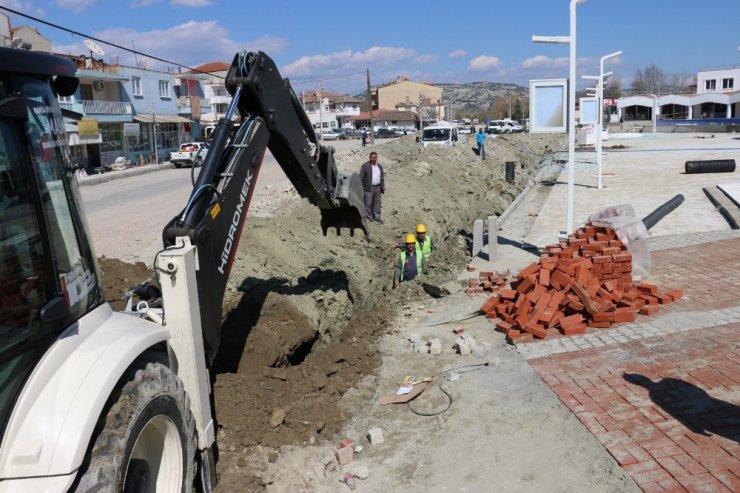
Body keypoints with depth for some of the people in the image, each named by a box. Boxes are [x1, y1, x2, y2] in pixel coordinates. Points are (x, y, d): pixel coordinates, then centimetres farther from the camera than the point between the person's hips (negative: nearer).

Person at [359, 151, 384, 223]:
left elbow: (382, 177, 21)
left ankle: (376, 217, 18)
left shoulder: (380, 167, 14)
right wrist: (361, 188, -12)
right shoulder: (365, 166, -4)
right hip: (368, 188, -5)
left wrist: (383, 186, 9)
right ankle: (369, 218, 7)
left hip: (377, 188, 5)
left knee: (377, 203, 9)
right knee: (368, 204, -2)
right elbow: (361, 177, -6)